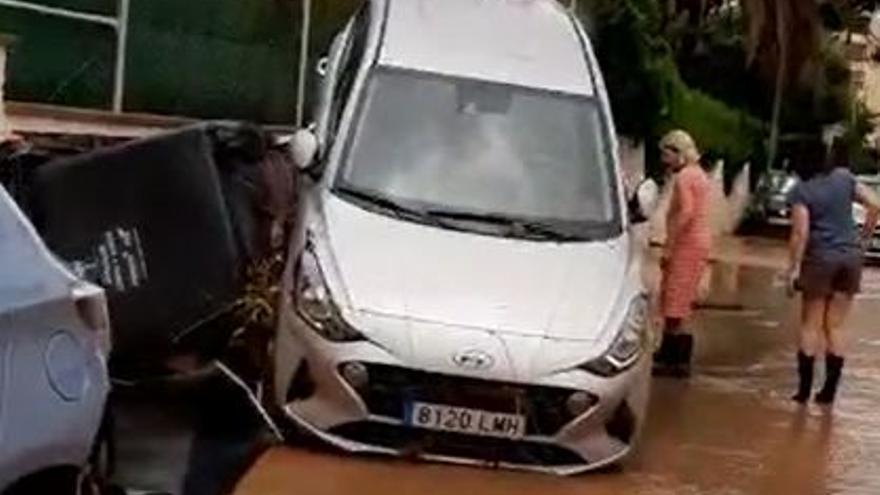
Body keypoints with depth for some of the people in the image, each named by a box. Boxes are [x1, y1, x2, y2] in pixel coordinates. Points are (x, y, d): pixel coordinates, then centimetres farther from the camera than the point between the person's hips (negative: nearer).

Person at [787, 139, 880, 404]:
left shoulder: (801, 191, -9)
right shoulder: (844, 178, 3)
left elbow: (800, 233, -15)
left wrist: (794, 268, -11)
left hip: (820, 259, -4)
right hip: (850, 256, 4)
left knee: (810, 325, 7)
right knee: (835, 327, 9)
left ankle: (804, 388, 5)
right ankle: (829, 389, 10)